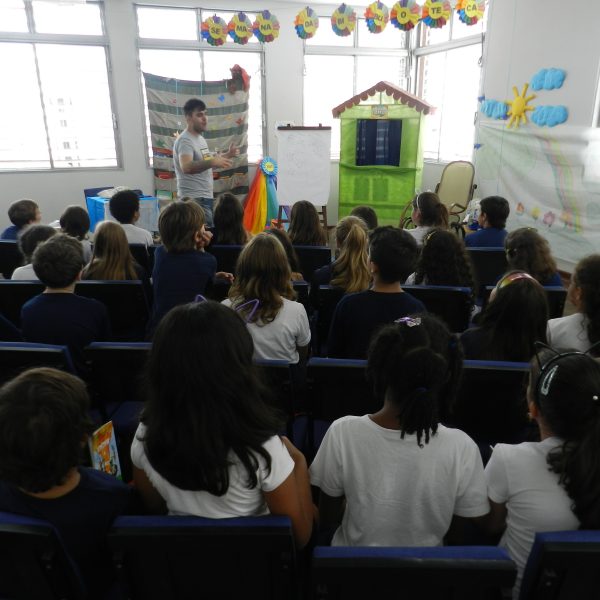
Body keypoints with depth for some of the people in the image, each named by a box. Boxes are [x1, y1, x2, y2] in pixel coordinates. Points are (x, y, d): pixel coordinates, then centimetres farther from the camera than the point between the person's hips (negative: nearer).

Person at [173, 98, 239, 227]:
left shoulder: (200, 138, 15)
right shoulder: (185, 140, -16)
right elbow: (186, 167, -33)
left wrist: (227, 155, 21)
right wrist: (212, 163, -45)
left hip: (205, 197, 10)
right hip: (194, 199, -10)